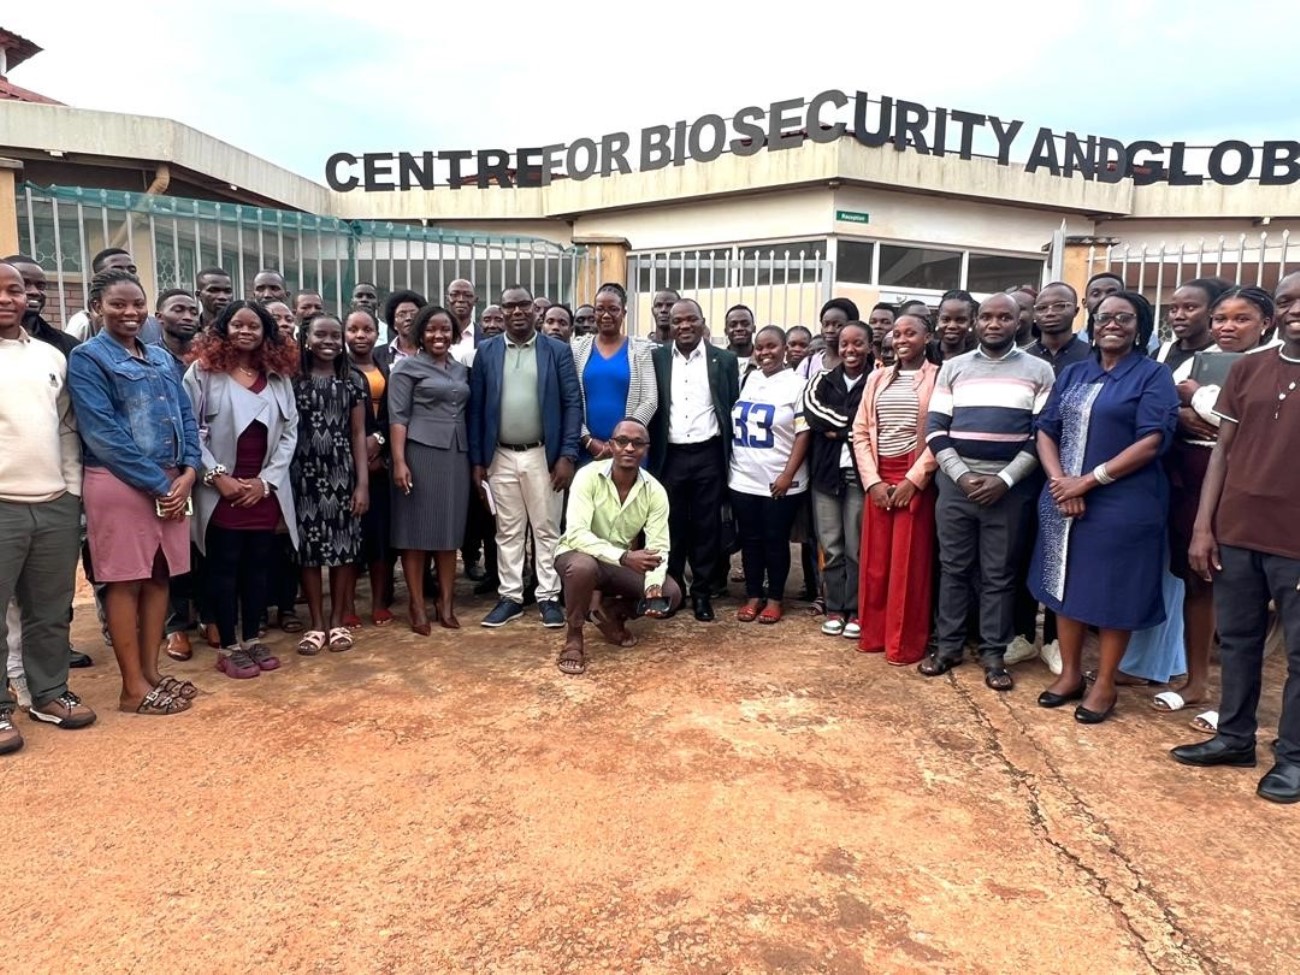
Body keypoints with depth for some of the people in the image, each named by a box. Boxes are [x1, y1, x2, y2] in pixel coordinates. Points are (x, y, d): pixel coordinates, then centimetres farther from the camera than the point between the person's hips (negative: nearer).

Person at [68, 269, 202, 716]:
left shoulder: (161, 357, 14)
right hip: (119, 483, -6)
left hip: (172, 482, 6)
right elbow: (104, 433, -13)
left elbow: (186, 417, 11)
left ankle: (152, 671, 21)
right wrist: (158, 483, -14)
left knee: (160, 576, 10)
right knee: (125, 581, 1)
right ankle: (133, 687, 9)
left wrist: (187, 472, -5)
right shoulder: (87, 358, -5)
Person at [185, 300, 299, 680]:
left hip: (266, 489, 4)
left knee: (259, 566, 9)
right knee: (224, 567, 3)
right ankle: (228, 647, 13)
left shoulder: (279, 376, 9)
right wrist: (217, 476, -13)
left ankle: (252, 639, 22)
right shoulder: (203, 371, -2)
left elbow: (290, 432, 6)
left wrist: (266, 481, -4)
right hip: (222, 490, -3)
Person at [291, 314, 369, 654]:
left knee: (342, 547, 4)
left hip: (342, 474, 1)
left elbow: (358, 434, 4)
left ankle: (338, 622, 16)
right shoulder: (293, 381, 2)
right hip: (304, 476, 0)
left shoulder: (353, 381, 5)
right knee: (309, 548, 4)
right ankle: (316, 624, 15)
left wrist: (363, 482, -2)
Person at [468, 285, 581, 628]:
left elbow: (573, 404, -3)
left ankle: (548, 597, 16)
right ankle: (510, 597, 20)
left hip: (544, 455, -1)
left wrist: (567, 455, -10)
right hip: (500, 457, 2)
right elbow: (476, 408, 4)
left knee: (547, 529, 6)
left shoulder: (558, 351, 0)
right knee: (507, 531, 10)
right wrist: (477, 460, 0)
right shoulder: (486, 352, 4)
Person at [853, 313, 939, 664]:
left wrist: (913, 479, -14)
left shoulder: (938, 378, -2)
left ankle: (906, 643, 12)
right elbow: (860, 432, 7)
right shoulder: (877, 378, 11)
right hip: (879, 478, 4)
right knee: (874, 561, 8)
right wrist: (872, 480, -3)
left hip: (916, 479, -4)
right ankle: (874, 633, 21)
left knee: (909, 564, 1)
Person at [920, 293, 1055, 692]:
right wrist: (961, 476, -9)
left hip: (1010, 488, -1)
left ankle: (994, 653, 16)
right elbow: (935, 430, 3)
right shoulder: (953, 368, 7)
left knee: (999, 575, 5)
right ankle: (947, 645, 20)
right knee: (953, 568, 8)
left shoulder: (1039, 371, 4)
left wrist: (1004, 479, -12)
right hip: (956, 483, 2)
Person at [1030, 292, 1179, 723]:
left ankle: (1104, 684, 19)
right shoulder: (1073, 373, 12)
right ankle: (1070, 673, 25)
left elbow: (1152, 441, -13)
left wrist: (1089, 480, -17)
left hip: (1122, 504, -5)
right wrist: (1060, 482, -11)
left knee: (1113, 591, 5)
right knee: (1066, 584, 11)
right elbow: (1046, 430, 6)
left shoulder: (1153, 375, -2)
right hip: (1063, 499, 5)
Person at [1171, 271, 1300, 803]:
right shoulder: (1247, 369, 7)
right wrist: (1203, 526, 2)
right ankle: (1235, 737, 28)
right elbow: (1223, 450, 7)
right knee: (1237, 640, 14)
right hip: (1236, 531, 4)